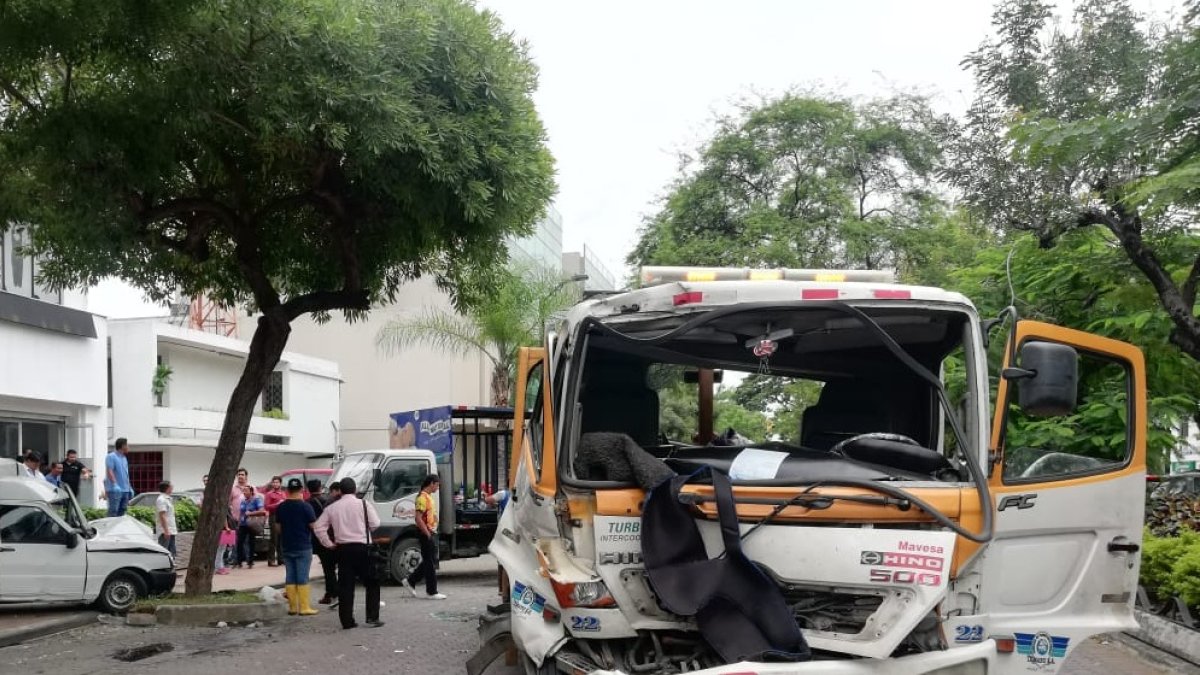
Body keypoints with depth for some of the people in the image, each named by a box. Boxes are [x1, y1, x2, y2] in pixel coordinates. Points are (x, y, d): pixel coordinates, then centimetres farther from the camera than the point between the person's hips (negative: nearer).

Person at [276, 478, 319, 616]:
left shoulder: (280, 507, 4)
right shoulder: (305, 506, -12)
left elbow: (278, 527, 11)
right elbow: (314, 526, -10)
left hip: (286, 546, 5)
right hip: (303, 547, -5)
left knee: (290, 577, 9)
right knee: (302, 577, -3)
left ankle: (292, 607, 10)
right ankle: (304, 607, -3)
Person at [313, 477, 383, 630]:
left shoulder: (332, 508, 6)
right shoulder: (362, 504, -5)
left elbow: (318, 527, 3)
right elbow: (375, 523, -6)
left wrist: (328, 544, 10)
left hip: (342, 549, 3)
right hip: (362, 547, -3)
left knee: (345, 586, 7)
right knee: (372, 583, 7)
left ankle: (347, 621, 6)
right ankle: (372, 618, 1)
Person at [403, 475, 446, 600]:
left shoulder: (429, 497, 15)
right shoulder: (422, 498, -16)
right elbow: (418, 519, -22)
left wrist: (433, 532, 15)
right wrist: (428, 534, -20)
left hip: (431, 533, 10)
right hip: (426, 534, -10)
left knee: (428, 561, 15)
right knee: (429, 562, -3)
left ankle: (410, 581, 25)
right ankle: (431, 592, 2)